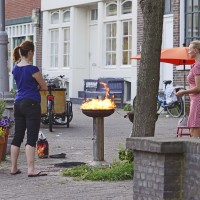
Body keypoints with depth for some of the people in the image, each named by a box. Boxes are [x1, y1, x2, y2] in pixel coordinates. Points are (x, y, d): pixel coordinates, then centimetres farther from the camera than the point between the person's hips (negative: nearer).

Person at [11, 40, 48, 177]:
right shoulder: (32, 69, -13)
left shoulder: (16, 68, 8)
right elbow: (44, 87, -4)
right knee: (31, 137, -7)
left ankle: (14, 168, 16)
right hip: (31, 104, -7)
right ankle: (31, 169, -10)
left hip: (18, 103, 7)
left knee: (17, 136, 12)